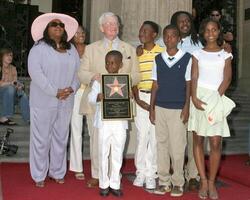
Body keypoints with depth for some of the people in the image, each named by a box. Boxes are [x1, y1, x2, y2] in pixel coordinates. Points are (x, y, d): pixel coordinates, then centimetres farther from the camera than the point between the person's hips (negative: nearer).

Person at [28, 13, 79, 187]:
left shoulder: (72, 49, 13)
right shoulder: (39, 48, -3)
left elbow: (78, 71, 10)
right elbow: (35, 72, -14)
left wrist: (72, 88, -9)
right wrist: (55, 92, -18)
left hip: (66, 102, 5)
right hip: (44, 101, -4)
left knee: (61, 137, 12)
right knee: (41, 138, 3)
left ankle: (57, 172, 25)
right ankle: (39, 175, 16)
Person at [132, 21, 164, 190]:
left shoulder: (162, 52, -1)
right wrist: (137, 98, -4)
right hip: (141, 97, 2)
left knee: (155, 136, 1)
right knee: (142, 135, 4)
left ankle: (151, 173, 12)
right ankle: (141, 171, 17)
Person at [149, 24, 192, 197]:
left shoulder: (186, 58, 0)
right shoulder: (158, 59, 9)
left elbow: (189, 84, 0)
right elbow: (155, 85, 10)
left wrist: (186, 107, -7)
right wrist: (152, 108, 6)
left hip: (178, 109, -3)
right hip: (160, 108, 3)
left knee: (177, 147, 0)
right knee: (162, 144, 7)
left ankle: (178, 183, 14)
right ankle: (164, 181, 18)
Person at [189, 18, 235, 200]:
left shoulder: (225, 54, 11)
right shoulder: (197, 53, 12)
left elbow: (227, 78, 1)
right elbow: (193, 77, 2)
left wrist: (216, 97, -14)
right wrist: (194, 98, -13)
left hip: (217, 99, -1)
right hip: (199, 97, 1)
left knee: (216, 143, -5)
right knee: (198, 140, 1)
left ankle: (211, 182, 7)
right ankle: (203, 181, 10)